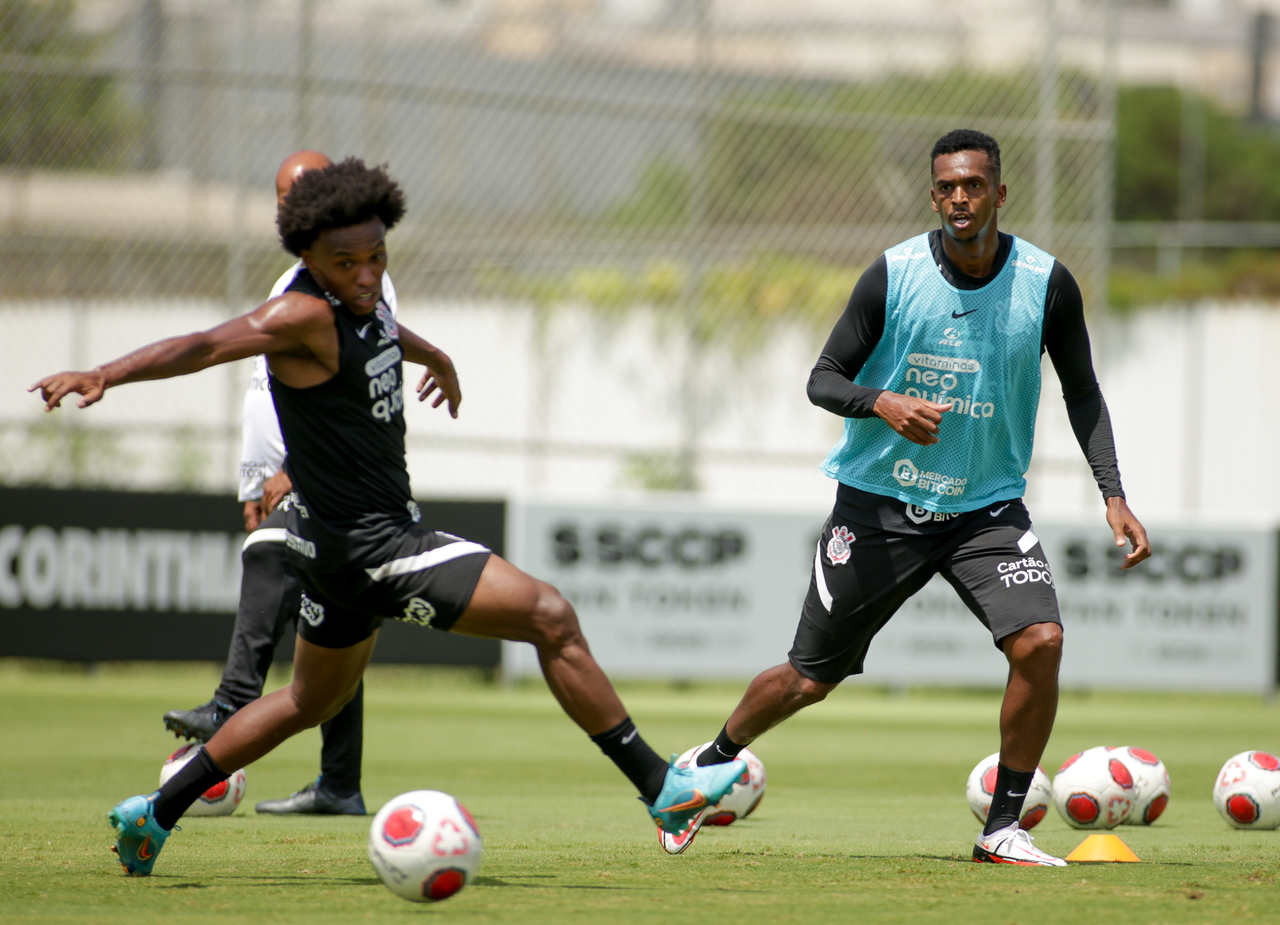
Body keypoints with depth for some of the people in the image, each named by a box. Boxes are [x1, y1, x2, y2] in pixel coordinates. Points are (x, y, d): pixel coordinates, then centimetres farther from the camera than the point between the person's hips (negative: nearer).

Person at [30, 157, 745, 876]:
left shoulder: (362, 298, 5)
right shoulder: (304, 316, -21)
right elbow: (206, 345, -33)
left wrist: (433, 356, 50)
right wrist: (106, 375, -48)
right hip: (370, 546, -10)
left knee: (315, 701, 27)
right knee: (551, 616, -12)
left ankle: (154, 816, 33)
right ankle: (662, 790, -7)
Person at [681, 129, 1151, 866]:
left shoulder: (1047, 284, -8)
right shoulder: (893, 275, -12)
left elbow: (1081, 391, 6)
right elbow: (823, 378, -6)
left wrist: (1113, 493, -5)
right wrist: (882, 403, -28)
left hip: (988, 507, 1)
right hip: (880, 503, -1)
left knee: (1040, 640, -22)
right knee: (810, 679, 7)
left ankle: (1003, 829, -9)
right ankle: (710, 764, 37)